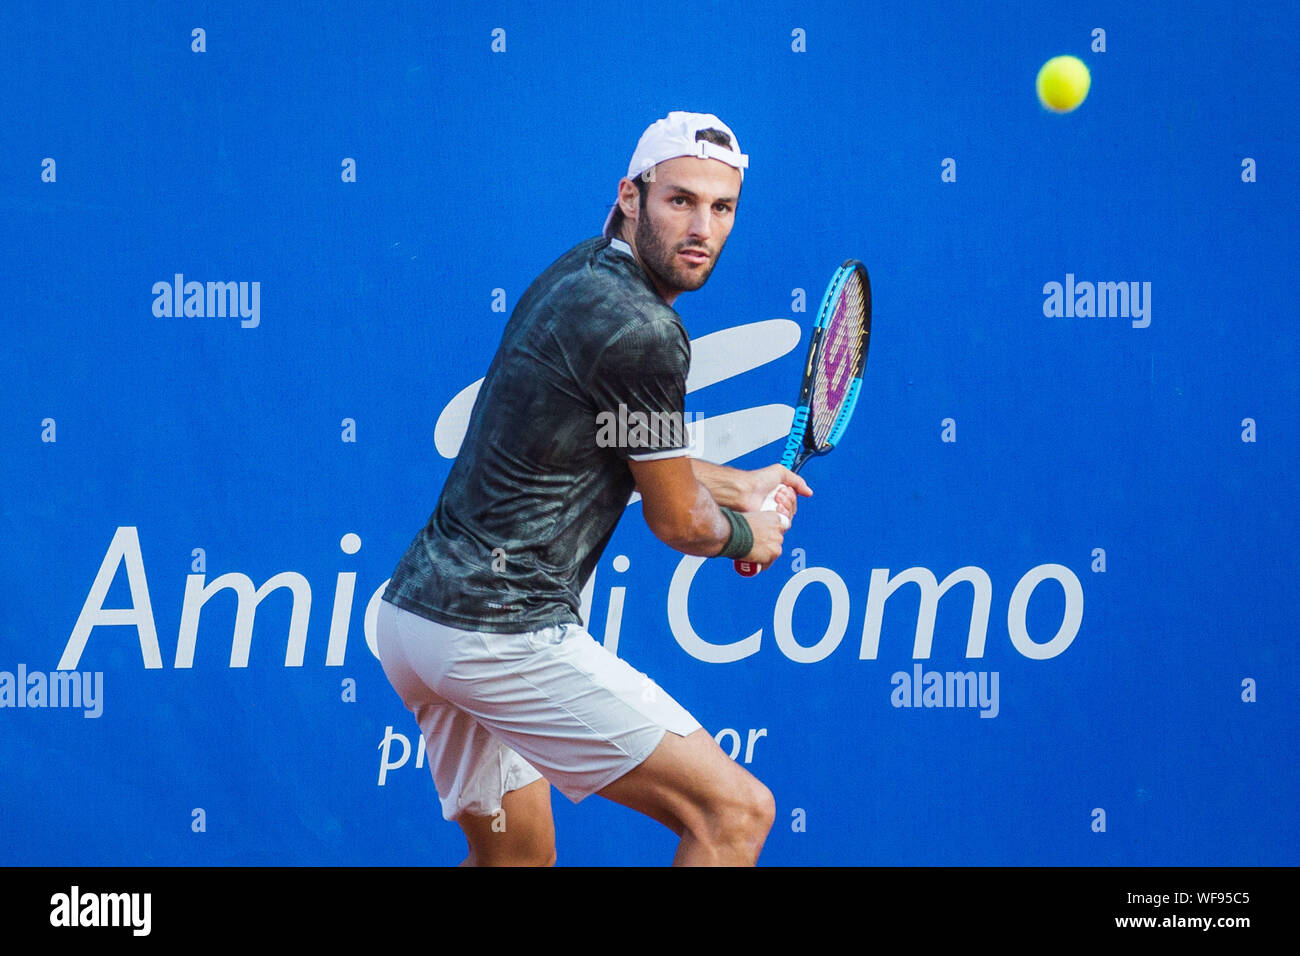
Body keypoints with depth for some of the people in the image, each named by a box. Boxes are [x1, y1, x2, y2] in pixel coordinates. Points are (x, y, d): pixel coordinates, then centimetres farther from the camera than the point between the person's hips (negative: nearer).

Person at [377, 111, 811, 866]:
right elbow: (676, 521, -4)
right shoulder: (641, 330, -17)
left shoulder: (578, 274, 11)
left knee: (513, 854, 27)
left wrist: (734, 485, 31)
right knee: (736, 811, -9)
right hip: (506, 630, -10)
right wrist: (746, 535, 16)